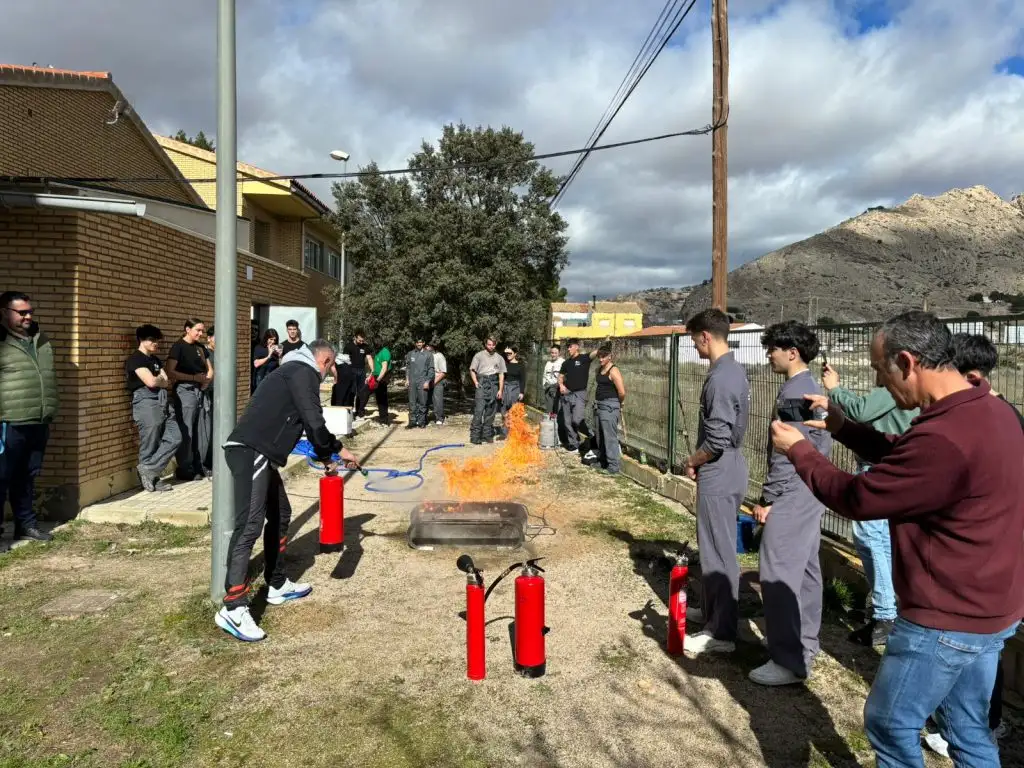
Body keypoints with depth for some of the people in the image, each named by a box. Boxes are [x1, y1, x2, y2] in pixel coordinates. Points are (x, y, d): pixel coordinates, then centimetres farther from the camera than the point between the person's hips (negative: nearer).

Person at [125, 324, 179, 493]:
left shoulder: (156, 360, 23)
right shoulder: (135, 359, -4)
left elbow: (168, 383, 14)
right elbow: (151, 382, -15)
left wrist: (158, 380, -4)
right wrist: (162, 380, 5)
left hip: (164, 403, 8)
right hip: (146, 403, -8)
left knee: (174, 438, 0)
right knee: (150, 446, -3)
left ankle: (148, 470, 5)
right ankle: (151, 475, 8)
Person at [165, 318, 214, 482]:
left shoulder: (201, 347, 14)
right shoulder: (178, 346, -6)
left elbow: (210, 370, 18)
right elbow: (170, 372, -14)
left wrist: (206, 381, -2)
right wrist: (195, 377, -14)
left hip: (201, 391, 7)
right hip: (185, 390, -7)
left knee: (202, 430, 8)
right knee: (185, 431, -3)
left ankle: (199, 466, 18)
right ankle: (184, 469, 4)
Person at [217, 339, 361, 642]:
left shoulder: (295, 372, 25)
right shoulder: (303, 372, -6)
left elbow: (307, 422, 32)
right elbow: (314, 422, -14)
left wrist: (327, 454, 31)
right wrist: (338, 450, 2)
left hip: (259, 453, 11)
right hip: (250, 452, -11)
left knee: (280, 515, 20)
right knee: (250, 524, -15)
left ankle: (277, 585, 31)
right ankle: (233, 608, -15)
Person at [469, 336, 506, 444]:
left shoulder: (499, 358, 13)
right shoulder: (479, 355, 5)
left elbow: (501, 375, 12)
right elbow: (472, 370, 6)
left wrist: (500, 390, 4)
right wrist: (475, 382, -9)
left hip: (494, 384, 3)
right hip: (482, 383, -3)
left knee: (490, 411, 6)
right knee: (479, 410, -11)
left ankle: (487, 434, 14)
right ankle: (475, 436, -9)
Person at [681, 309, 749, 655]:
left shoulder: (720, 378, -22)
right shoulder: (733, 370, 10)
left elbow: (716, 440, -25)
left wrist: (693, 461, -7)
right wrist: (701, 460, 14)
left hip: (718, 476, -10)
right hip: (726, 471, 10)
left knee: (718, 553, -1)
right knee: (714, 548, 20)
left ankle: (722, 633, 8)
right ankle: (711, 610, 34)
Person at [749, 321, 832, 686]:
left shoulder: (793, 393, -18)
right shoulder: (813, 389, 13)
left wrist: (767, 498, -15)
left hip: (792, 496, -11)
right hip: (810, 492, 11)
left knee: (779, 576, -7)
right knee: (805, 570, 16)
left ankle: (789, 661, -3)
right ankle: (806, 644, 26)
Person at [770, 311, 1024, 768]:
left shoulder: (945, 436, -32)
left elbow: (858, 499, -20)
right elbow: (903, 458, 15)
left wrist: (798, 450, -6)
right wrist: (842, 427, 7)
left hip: (948, 619, -9)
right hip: (987, 609, 9)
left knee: (889, 724, 10)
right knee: (967, 731, 22)